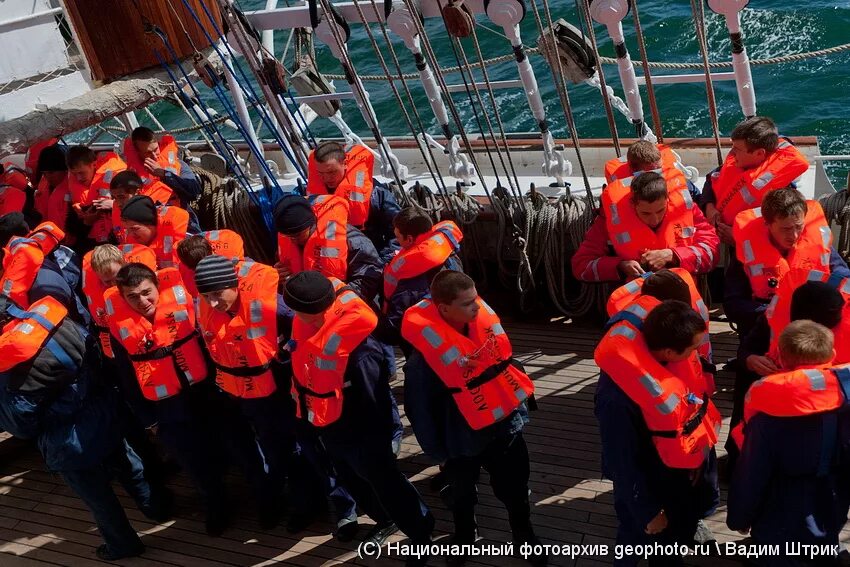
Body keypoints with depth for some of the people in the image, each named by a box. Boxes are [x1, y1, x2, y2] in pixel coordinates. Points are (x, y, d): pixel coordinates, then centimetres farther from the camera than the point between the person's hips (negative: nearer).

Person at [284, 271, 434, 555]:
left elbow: (374, 404, -27)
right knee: (351, 479, 29)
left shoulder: (358, 352, -37)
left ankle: (422, 534, 38)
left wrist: (375, 446, -19)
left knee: (383, 481, 13)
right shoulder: (303, 323, -14)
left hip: (357, 432, -8)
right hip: (326, 426, 8)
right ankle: (386, 519, 56)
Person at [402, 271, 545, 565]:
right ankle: (465, 537, 53)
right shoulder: (423, 359, -28)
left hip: (505, 427, 4)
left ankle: (524, 535, 49)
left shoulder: (484, 319, -14)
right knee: (463, 495, 24)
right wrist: (438, 452, -7)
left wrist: (519, 408, 9)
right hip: (463, 441, -3)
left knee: (516, 488, 22)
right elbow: (420, 412, -16)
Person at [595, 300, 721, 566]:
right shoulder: (617, 396, -40)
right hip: (649, 486, -6)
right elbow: (623, 464, -25)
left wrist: (701, 451, 9)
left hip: (686, 471, 6)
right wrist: (647, 512, -13)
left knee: (677, 538, 30)